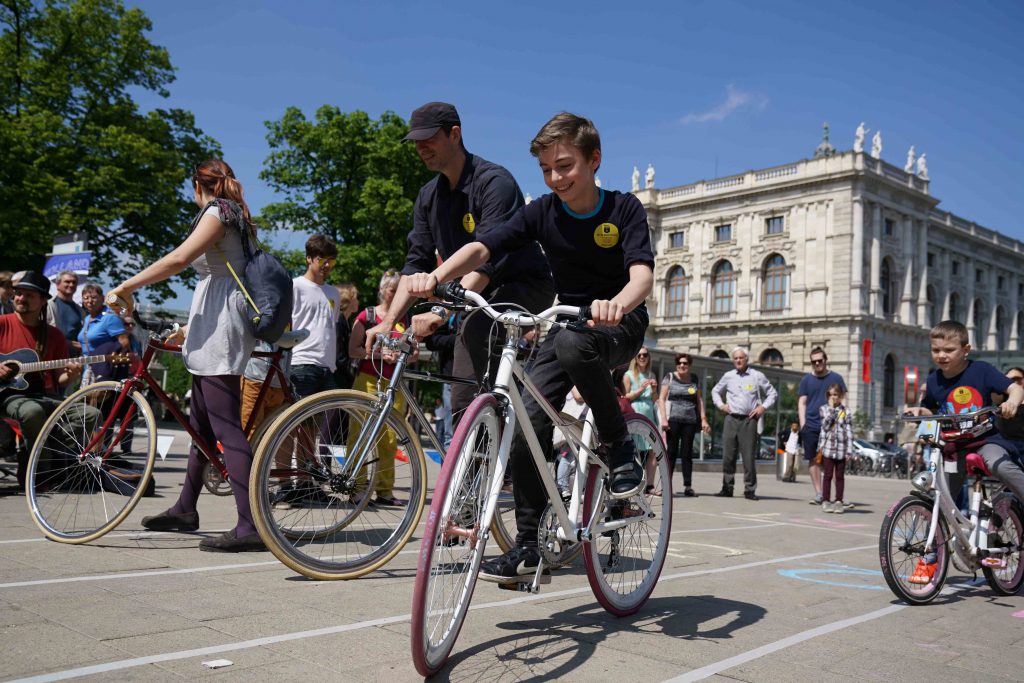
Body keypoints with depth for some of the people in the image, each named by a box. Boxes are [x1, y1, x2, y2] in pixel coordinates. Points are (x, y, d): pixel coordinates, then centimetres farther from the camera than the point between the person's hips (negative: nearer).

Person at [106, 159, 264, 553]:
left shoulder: (217, 211, -7)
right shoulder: (235, 216, 21)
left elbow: (178, 259, -21)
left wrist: (125, 287, -19)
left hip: (218, 321, -10)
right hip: (214, 325, 10)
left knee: (225, 425, -15)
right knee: (200, 420, 17)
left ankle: (249, 527, -18)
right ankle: (185, 509, 28)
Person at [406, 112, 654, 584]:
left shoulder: (624, 209, -11)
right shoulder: (542, 212, -4)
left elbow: (642, 273, -27)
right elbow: (483, 247, -17)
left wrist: (617, 304, -51)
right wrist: (436, 276, -38)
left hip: (619, 324, -4)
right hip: (567, 323, 4)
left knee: (572, 343, -38)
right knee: (528, 421, -13)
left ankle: (620, 446, -15)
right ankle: (527, 546, 0)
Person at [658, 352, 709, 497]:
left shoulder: (694, 380, 15)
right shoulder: (670, 378, 5)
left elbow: (699, 400, 17)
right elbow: (662, 398, 1)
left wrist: (703, 419, 9)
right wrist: (664, 418, -8)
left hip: (690, 421, 3)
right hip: (673, 419, -3)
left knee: (687, 454, 4)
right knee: (671, 453, -5)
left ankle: (688, 486, 6)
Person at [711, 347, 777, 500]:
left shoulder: (757, 376, 5)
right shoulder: (728, 376, 11)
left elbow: (772, 394, 11)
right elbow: (715, 391, 25)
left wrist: (763, 407, -1)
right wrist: (720, 404, 9)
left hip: (749, 420, -2)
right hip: (731, 419, 2)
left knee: (748, 456, -4)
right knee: (727, 455, 1)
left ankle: (750, 490, 3)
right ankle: (727, 488, 9)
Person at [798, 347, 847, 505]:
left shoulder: (836, 378, 7)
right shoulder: (806, 379, 10)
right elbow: (802, 403, 10)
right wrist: (803, 424, 1)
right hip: (811, 426, 2)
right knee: (813, 460, 2)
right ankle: (818, 493, 10)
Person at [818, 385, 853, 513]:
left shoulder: (846, 411, 4)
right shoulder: (823, 409, 6)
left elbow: (849, 432, 2)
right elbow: (826, 425, -9)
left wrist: (849, 450, -4)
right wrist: (831, 409, -8)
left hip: (841, 449, 0)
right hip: (828, 447, 0)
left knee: (840, 476, 6)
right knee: (828, 475, 2)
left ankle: (839, 501, 11)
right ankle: (825, 501, 5)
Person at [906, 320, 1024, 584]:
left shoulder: (981, 370, -7)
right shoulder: (934, 381, 3)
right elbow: (930, 411, 20)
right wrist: (920, 411, -3)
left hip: (984, 440, -3)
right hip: (952, 448, 3)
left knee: (1001, 466, -39)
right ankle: (929, 560, 14)